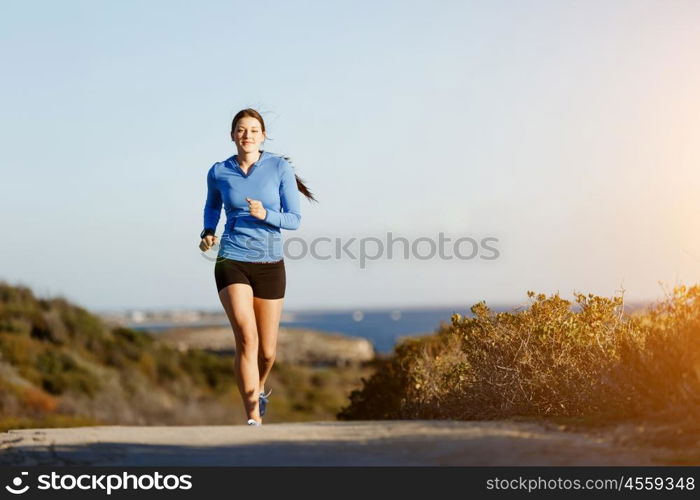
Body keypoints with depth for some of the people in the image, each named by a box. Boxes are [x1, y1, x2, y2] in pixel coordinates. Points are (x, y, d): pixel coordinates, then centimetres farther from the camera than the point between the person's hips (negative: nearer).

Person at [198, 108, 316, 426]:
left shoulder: (280, 168, -4)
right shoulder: (218, 172, 1)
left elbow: (294, 220, -5)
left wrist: (265, 214, -23)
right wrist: (208, 233, 5)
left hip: (270, 265, 1)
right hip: (232, 263, -1)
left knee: (267, 350, 9)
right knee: (246, 338, -22)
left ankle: (258, 388, 44)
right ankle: (253, 418, -17)